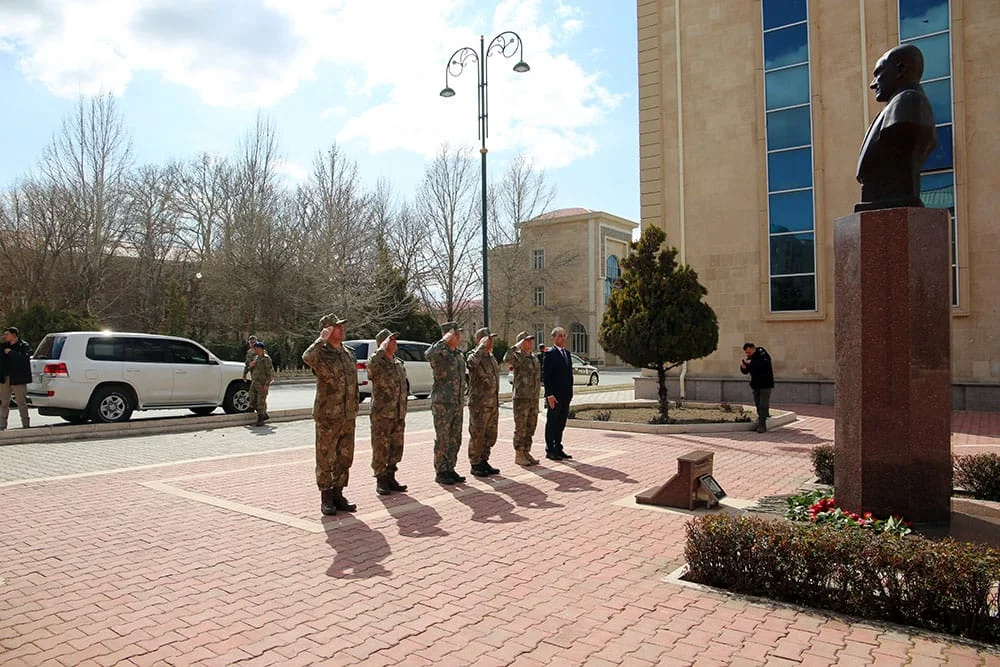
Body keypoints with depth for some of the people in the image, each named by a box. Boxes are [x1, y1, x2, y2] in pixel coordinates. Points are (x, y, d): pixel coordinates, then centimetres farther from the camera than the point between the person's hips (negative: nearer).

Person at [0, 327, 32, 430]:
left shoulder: (24, 346, -4)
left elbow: (24, 357, -22)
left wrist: (11, 352, -17)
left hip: (18, 379, -6)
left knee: (21, 402, -1)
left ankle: (26, 424, 4)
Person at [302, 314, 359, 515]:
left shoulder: (349, 354, 12)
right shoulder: (321, 355, -9)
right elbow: (307, 357, -35)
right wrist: (322, 339, -23)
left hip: (348, 417, 6)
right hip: (327, 417, -6)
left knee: (345, 459, 12)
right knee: (326, 459, 3)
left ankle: (338, 494, 23)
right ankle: (326, 498, 14)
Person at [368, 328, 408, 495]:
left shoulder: (399, 364, 14)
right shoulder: (378, 364, -8)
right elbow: (371, 365, -36)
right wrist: (382, 348, -24)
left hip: (398, 416, 7)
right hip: (381, 416, -7)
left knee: (396, 449, 12)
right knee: (381, 449, 0)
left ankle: (391, 478, 24)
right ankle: (381, 481, 11)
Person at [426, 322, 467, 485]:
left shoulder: (459, 355, 15)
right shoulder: (440, 353, -10)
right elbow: (428, 355, -36)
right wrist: (444, 340, -26)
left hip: (457, 404, 8)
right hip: (442, 403, -8)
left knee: (455, 439, 11)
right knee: (442, 439, -1)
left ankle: (450, 469, 21)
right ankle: (440, 472, 8)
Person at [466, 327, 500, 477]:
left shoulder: (491, 357, 16)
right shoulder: (473, 355, -9)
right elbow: (472, 362, -37)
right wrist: (483, 346, -28)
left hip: (493, 404, 8)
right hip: (479, 404, -8)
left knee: (490, 436, 13)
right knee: (477, 435, 0)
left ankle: (484, 461, 25)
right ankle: (475, 465, 9)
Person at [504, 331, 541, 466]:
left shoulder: (535, 358, 15)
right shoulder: (517, 356, -8)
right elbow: (506, 359, -32)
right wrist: (517, 346, -24)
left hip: (534, 399, 7)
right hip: (521, 398, -7)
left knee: (530, 428, 10)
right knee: (520, 428, -1)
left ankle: (526, 453, 19)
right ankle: (518, 455, 6)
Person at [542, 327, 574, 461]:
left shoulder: (567, 353, 15)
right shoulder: (550, 354, -9)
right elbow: (545, 376, -14)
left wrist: (570, 392, 12)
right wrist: (549, 395, -19)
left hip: (566, 396, 8)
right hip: (554, 396, -7)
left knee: (561, 424, 13)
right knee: (551, 423, 1)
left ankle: (558, 449, 21)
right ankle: (550, 451, 8)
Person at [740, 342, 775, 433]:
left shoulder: (762, 354, -12)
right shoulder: (750, 357, 10)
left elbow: (765, 364, -34)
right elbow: (745, 372, 13)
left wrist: (751, 362, -33)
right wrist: (743, 367, -9)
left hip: (765, 384, -7)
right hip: (756, 385, 7)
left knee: (763, 405, -10)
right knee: (758, 405, 10)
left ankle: (762, 425, -10)